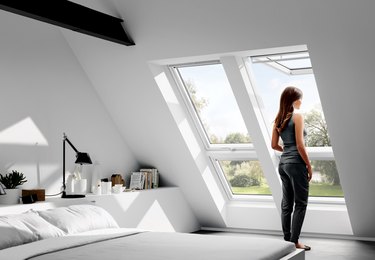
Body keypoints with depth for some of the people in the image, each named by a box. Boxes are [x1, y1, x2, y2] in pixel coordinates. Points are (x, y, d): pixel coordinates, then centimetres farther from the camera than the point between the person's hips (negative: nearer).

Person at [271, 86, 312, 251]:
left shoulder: (279, 119, 11)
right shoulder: (297, 116, -10)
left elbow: (274, 145, 12)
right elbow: (300, 145, -15)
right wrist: (309, 165, -9)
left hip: (283, 163, 7)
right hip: (296, 163, -7)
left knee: (287, 203, 12)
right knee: (300, 203, 0)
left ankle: (287, 239, 18)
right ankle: (294, 242, 1)